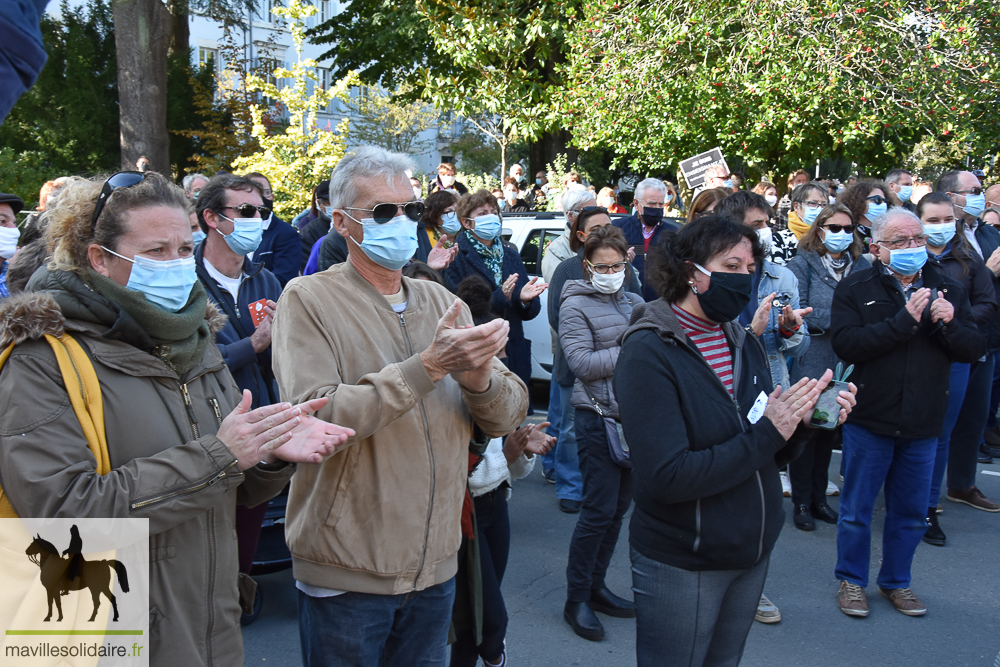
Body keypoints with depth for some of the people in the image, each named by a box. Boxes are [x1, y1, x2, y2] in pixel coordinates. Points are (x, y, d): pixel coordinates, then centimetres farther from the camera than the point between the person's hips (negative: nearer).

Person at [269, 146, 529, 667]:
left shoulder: (442, 303, 6)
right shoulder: (309, 300, -9)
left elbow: (508, 415, 2)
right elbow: (314, 418, -23)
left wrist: (479, 378, -20)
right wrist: (429, 366, -26)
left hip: (436, 564, 5)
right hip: (346, 571, -4)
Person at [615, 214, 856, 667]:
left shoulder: (744, 344, 3)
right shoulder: (648, 354, -19)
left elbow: (772, 456, 8)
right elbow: (667, 477, -27)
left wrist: (802, 420, -12)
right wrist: (766, 434, -24)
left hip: (751, 554, 7)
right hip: (681, 565, -7)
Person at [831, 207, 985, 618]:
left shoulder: (947, 290, 6)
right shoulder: (855, 289, -6)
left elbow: (975, 350, 3)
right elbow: (847, 345, -20)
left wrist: (950, 325, -17)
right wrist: (904, 319, -23)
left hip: (923, 426, 4)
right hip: (870, 420, -3)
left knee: (911, 513, 15)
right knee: (856, 509, 9)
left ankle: (896, 581, 34)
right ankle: (851, 580, 27)